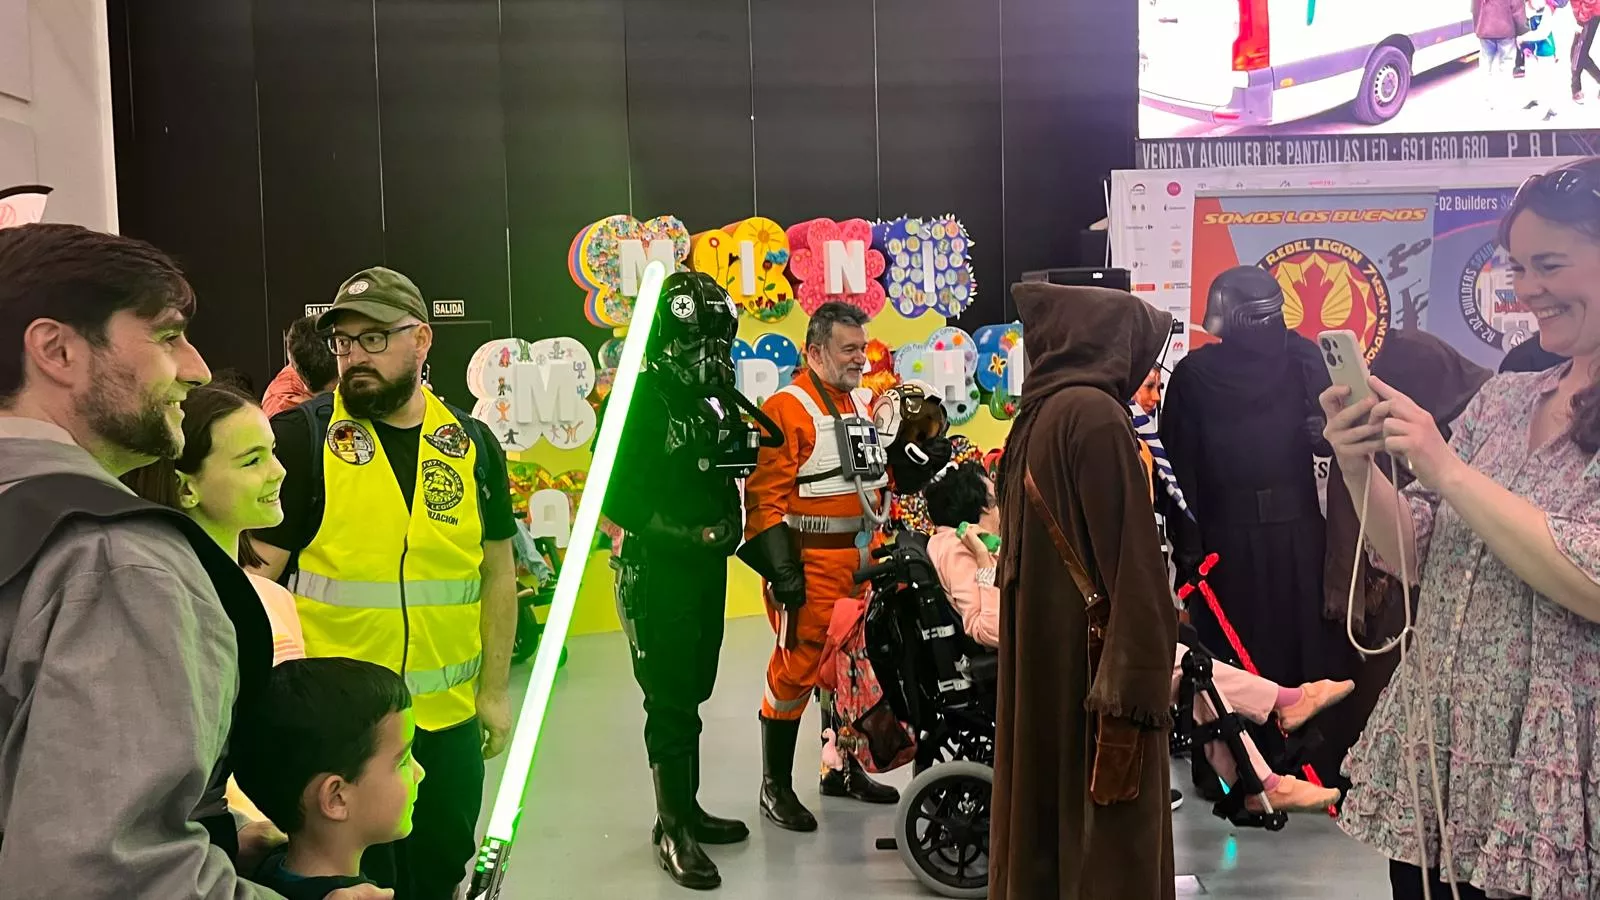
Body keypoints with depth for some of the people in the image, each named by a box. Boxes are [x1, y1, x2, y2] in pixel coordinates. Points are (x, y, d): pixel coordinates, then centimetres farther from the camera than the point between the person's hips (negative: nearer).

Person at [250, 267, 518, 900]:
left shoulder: (472, 443, 2)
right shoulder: (300, 437, -8)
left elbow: (497, 572, 7)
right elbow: (259, 575, -8)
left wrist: (493, 690, 7)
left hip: (450, 719, 3)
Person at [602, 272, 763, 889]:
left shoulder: (720, 401, 9)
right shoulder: (639, 401, -14)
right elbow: (614, 503, -20)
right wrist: (685, 533, -23)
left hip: (708, 568, 7)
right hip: (657, 573, -7)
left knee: (690, 695, 17)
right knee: (671, 703, 0)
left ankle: (684, 809, 31)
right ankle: (675, 829, 13)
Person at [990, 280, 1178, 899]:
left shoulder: (1035, 417, 10)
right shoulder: (1094, 414, -16)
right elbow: (1127, 559, -21)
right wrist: (1132, 686, -21)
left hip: (1041, 660, 9)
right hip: (1092, 658, -9)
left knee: (1047, 824, 17)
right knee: (1106, 846, 1)